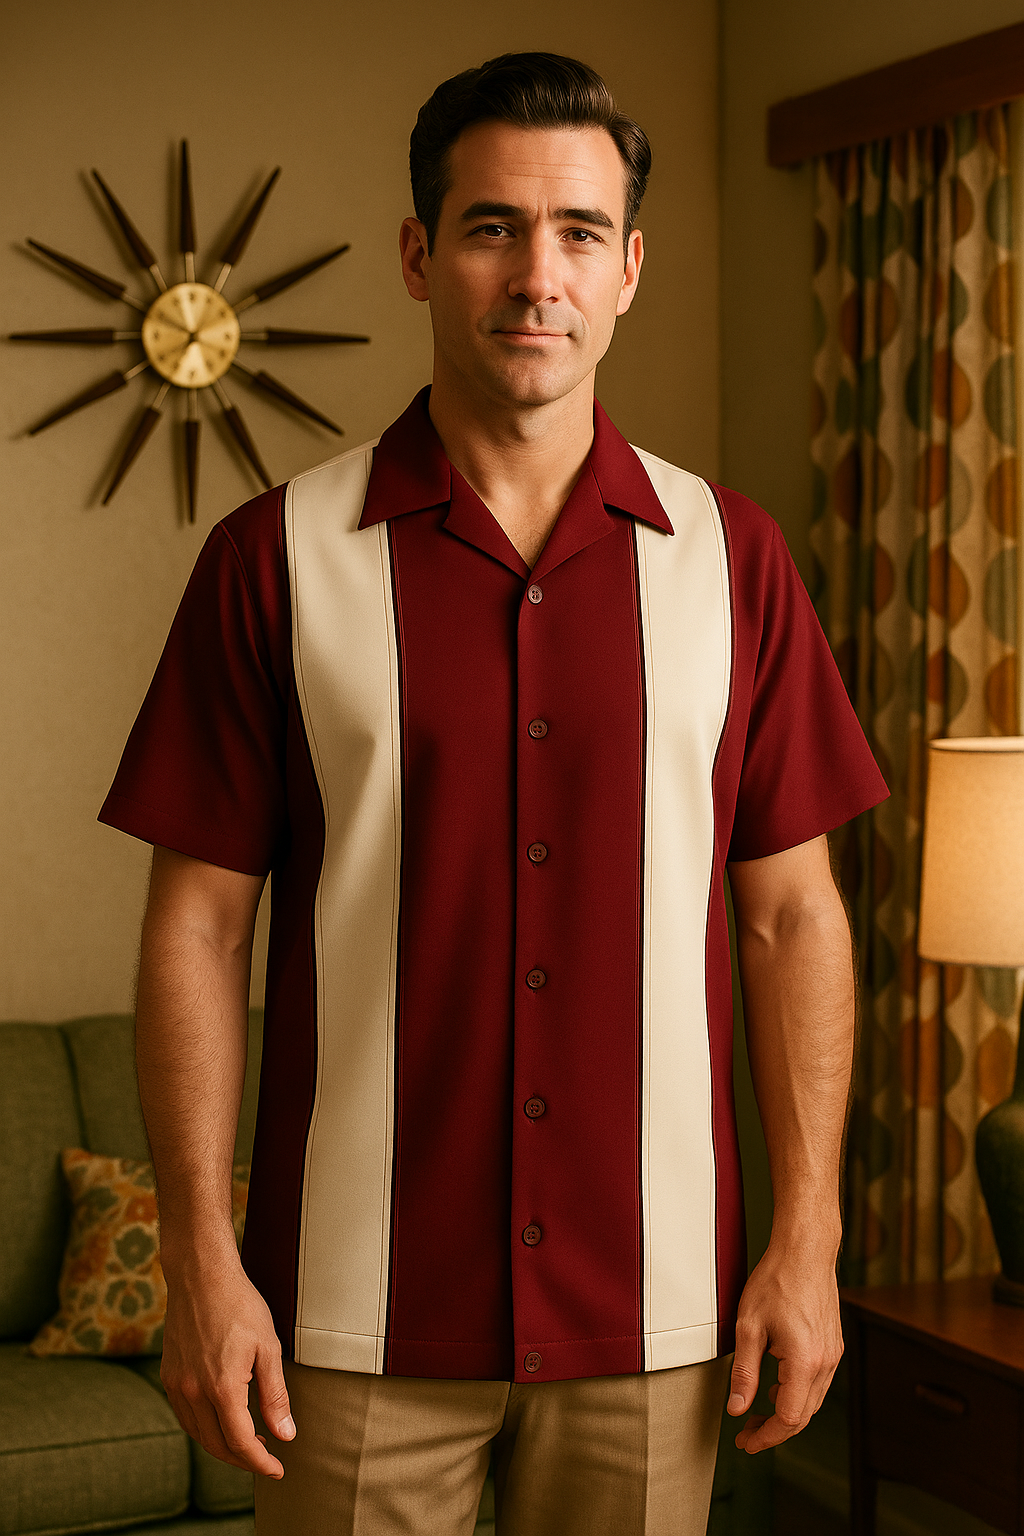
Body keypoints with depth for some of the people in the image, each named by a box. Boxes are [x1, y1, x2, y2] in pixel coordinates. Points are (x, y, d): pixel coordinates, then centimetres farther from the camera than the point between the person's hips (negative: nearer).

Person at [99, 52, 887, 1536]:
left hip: (653, 1302, 2)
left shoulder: (730, 555, 3)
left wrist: (807, 1241, 0)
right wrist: (199, 1260, -7)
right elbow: (196, 925, -2)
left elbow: (792, 914, 4)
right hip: (359, 1304, -1)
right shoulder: (277, 558, -2)